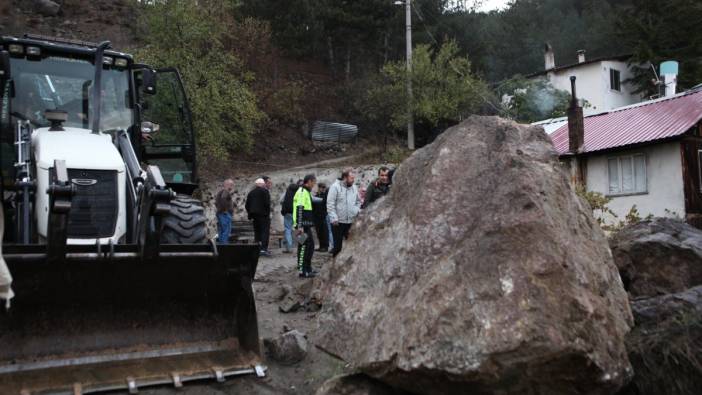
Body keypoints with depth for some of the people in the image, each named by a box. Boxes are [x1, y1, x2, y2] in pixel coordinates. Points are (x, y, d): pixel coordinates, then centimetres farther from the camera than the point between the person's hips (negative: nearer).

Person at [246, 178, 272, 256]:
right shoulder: (265, 191, -3)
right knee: (265, 231, -6)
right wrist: (268, 213, -6)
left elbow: (247, 205, 15)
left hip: (254, 215, 6)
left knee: (257, 232, 12)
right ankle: (263, 249, -17)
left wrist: (250, 214, 18)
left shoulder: (251, 192, 15)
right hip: (263, 215, -6)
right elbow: (267, 204, -13)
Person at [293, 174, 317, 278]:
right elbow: (299, 210, -22)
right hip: (302, 225, -11)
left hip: (306, 225, 11)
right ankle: (302, 271, -3)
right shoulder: (302, 192, -14)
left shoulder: (306, 192, 19)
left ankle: (308, 269, 25)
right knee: (303, 247, -7)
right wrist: (300, 226, -27)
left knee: (310, 246, 16)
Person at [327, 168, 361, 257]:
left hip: (351, 221, 5)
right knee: (338, 245, 4)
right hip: (338, 222, -5)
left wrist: (356, 211, 4)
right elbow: (330, 204, -12)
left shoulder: (354, 187, 9)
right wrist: (334, 218, -17)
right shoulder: (335, 186, -9)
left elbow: (358, 201, 21)